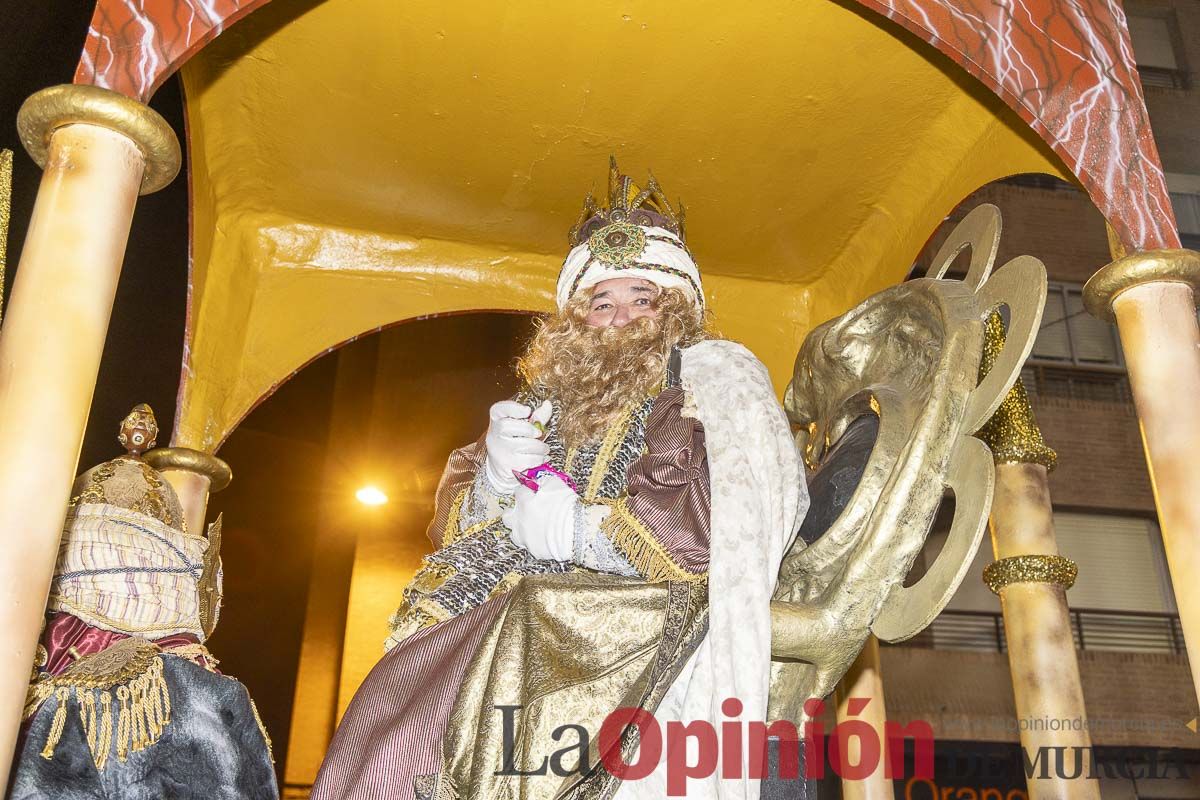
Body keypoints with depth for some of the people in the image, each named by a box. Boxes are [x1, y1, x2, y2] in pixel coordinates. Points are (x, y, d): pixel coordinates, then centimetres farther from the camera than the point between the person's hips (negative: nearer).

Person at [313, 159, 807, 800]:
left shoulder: (712, 373, 5)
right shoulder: (551, 397, 20)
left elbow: (740, 520, -12)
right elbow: (455, 525, 21)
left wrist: (581, 527, -8)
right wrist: (495, 476, -3)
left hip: (639, 633, -5)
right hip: (535, 626, 5)